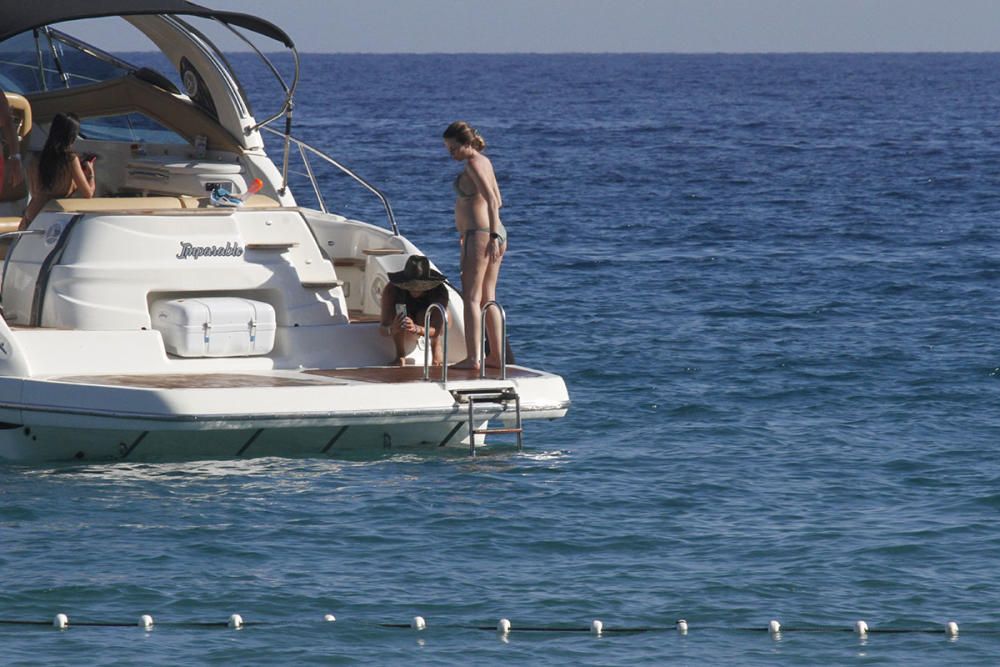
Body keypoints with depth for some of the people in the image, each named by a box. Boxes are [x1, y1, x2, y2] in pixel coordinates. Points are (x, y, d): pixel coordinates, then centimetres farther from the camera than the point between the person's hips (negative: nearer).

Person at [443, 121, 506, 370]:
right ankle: (496, 356, 13)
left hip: (478, 235, -10)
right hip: (494, 233, 10)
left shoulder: (473, 164, -13)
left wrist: (492, 236, -27)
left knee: (471, 298, -7)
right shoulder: (485, 162, 14)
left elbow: (492, 200, -23)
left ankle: (472, 358, -11)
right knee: (488, 298, 13)